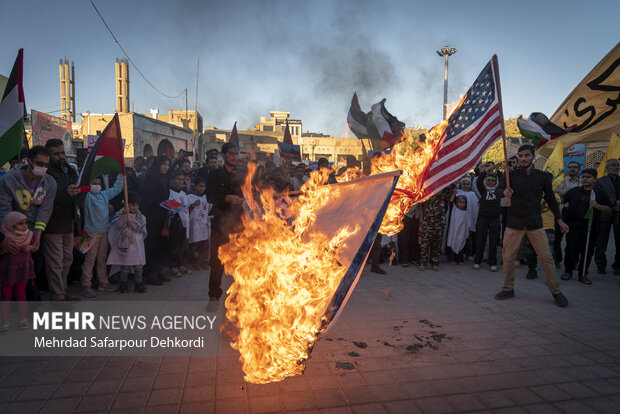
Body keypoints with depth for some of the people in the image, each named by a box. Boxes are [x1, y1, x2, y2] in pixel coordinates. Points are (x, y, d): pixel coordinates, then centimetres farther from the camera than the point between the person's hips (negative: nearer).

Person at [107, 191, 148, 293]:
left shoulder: (140, 216, 7)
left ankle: (138, 283, 13)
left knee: (138, 265, 4)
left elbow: (140, 228, -3)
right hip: (125, 244, -3)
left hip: (138, 244, 3)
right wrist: (123, 215, -27)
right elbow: (119, 225, -16)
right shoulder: (122, 214, -1)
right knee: (125, 265, 5)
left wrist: (131, 223, -15)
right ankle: (123, 283, 18)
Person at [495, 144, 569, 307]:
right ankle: (508, 289, 17)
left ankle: (555, 291, 15)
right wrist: (504, 192, -35)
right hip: (514, 222, 0)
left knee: (546, 257, -1)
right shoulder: (511, 175, 3)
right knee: (508, 257, 1)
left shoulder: (543, 176, 6)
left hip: (534, 223, 0)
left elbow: (551, 199, 14)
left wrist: (559, 220, 14)